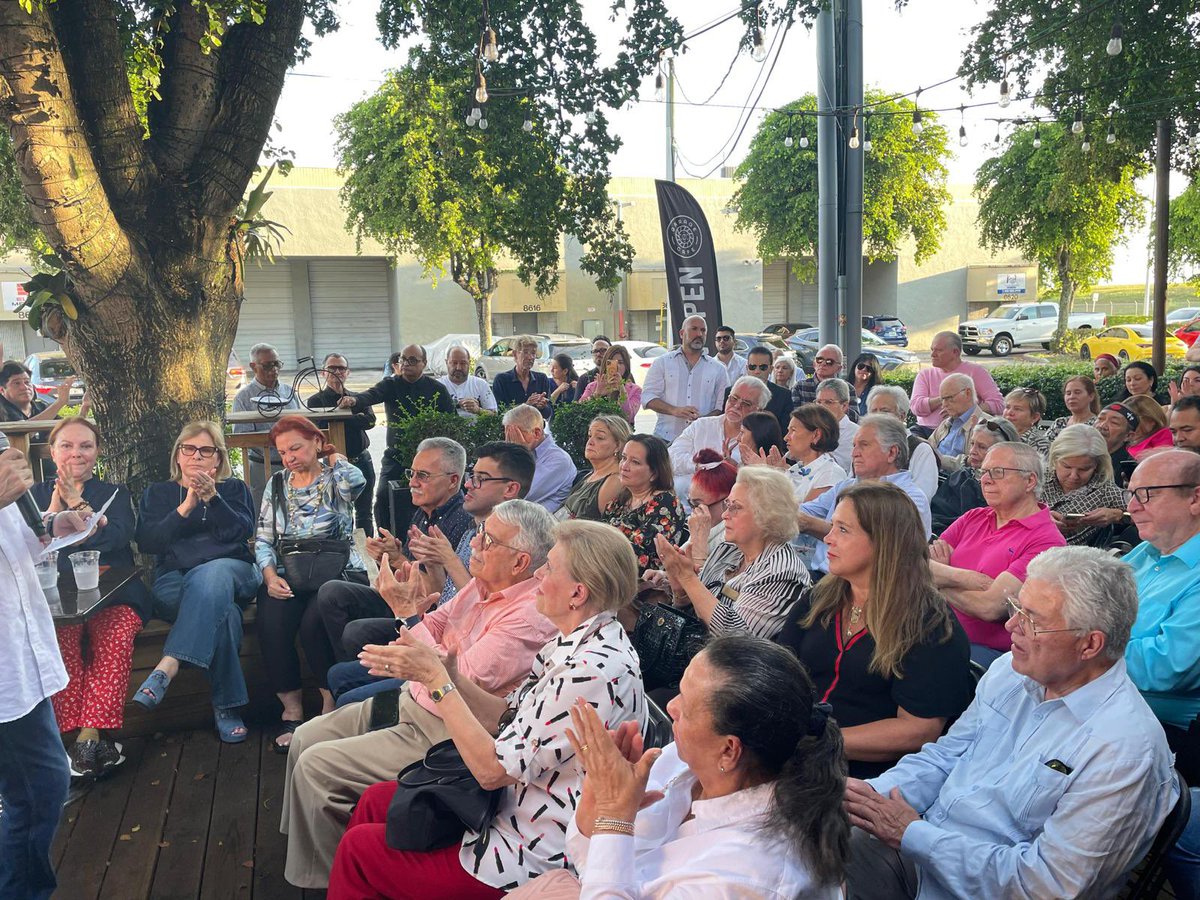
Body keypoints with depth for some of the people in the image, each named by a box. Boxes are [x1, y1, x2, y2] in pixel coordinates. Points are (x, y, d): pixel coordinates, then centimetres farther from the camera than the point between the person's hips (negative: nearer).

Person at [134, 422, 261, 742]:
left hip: (231, 570, 0)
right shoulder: (158, 493, 22)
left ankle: (166, 668, -51)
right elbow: (146, 541, 3)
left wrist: (212, 498, -15)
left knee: (210, 578, -39)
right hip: (173, 579, 0)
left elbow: (242, 532, 0)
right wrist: (186, 507, -10)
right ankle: (226, 706, -36)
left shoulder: (234, 488, 21)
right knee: (221, 611, -35)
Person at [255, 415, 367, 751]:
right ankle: (291, 711, -9)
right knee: (272, 628, -26)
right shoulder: (276, 485, 17)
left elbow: (355, 482, -22)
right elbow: (263, 540, 12)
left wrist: (333, 457, -2)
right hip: (286, 575, 3)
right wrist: (270, 575, -7)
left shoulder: (334, 479, 5)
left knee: (313, 624, -31)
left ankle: (331, 704, -9)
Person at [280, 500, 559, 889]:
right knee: (306, 737, 10)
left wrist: (407, 611, -24)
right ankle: (298, 840, 31)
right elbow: (434, 628, 10)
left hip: (439, 735, -9)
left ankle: (318, 878, 14)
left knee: (316, 766, -9)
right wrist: (409, 599, -12)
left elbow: (458, 684, -28)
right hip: (411, 698, 9)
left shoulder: (530, 616, -26)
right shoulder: (485, 582, 2)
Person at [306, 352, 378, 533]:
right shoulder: (316, 401, 0)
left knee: (365, 513, 13)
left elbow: (370, 420, -7)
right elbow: (322, 427, -17)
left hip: (362, 460, 4)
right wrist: (356, 418, -12)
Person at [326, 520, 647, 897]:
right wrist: (445, 672, -8)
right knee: (375, 800, 16)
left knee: (359, 849, 4)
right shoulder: (578, 643, 0)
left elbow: (492, 769, -26)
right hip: (512, 802, 9)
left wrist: (437, 679, -20)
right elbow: (508, 717, 5)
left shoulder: (593, 670, -30)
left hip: (534, 854, -9)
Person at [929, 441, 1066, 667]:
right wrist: (974, 581, -13)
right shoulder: (972, 518, 15)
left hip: (989, 650, -5)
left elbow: (990, 607, -16)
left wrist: (940, 579, -3)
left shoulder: (1046, 541, -6)